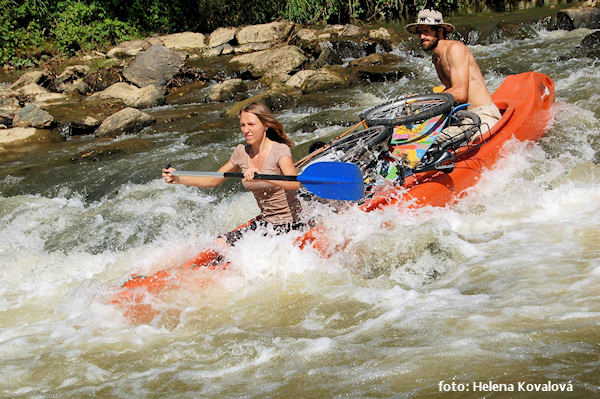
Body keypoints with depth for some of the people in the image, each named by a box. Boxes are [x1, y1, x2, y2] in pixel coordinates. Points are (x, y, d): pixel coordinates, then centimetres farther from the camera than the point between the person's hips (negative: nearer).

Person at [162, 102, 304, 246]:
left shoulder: (280, 150, -18)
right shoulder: (242, 152, 2)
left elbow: (294, 183, -37)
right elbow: (213, 180, 11)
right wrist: (178, 179, -2)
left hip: (290, 224, -7)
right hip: (266, 221, 7)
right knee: (219, 243, -5)